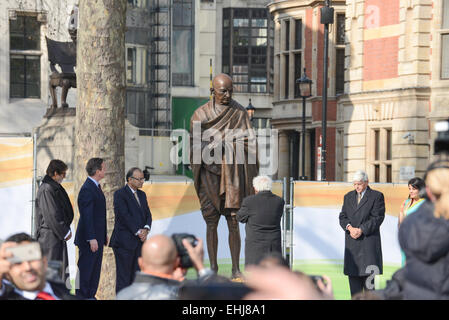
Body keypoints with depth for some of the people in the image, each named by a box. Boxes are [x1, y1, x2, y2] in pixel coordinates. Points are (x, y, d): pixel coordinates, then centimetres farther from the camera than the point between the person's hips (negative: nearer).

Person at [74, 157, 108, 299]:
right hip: (89, 238, -10)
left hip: (97, 237, 10)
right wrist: (92, 238, -24)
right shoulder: (87, 189, -18)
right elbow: (86, 216, -22)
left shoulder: (96, 187, 13)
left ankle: (90, 296, 20)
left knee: (95, 269, 13)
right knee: (85, 269, -4)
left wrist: (104, 233, 21)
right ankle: (81, 296, 1)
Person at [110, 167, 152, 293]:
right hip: (124, 242, -7)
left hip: (139, 242, 7)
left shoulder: (142, 195, 17)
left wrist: (146, 229, -7)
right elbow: (124, 216, -15)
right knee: (123, 278, -5)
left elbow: (148, 214, 13)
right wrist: (138, 231, -15)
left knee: (135, 277, 7)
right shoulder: (120, 194, -7)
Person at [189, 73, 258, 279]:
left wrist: (220, 142, -11)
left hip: (232, 172, 0)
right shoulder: (201, 114, 5)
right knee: (211, 222, 1)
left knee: (233, 222, -3)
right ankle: (213, 266, 8)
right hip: (210, 172, 0)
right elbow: (196, 144, -3)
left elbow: (248, 142, 0)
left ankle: (236, 268, -1)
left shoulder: (240, 113, 6)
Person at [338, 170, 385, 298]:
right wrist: (349, 227, -9)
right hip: (351, 242, 5)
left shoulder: (376, 196, 1)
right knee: (353, 273, 2)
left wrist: (361, 230, -14)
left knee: (368, 272, -9)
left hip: (368, 240, -5)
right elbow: (342, 217, 12)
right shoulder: (348, 197, 17)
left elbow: (377, 218, -6)